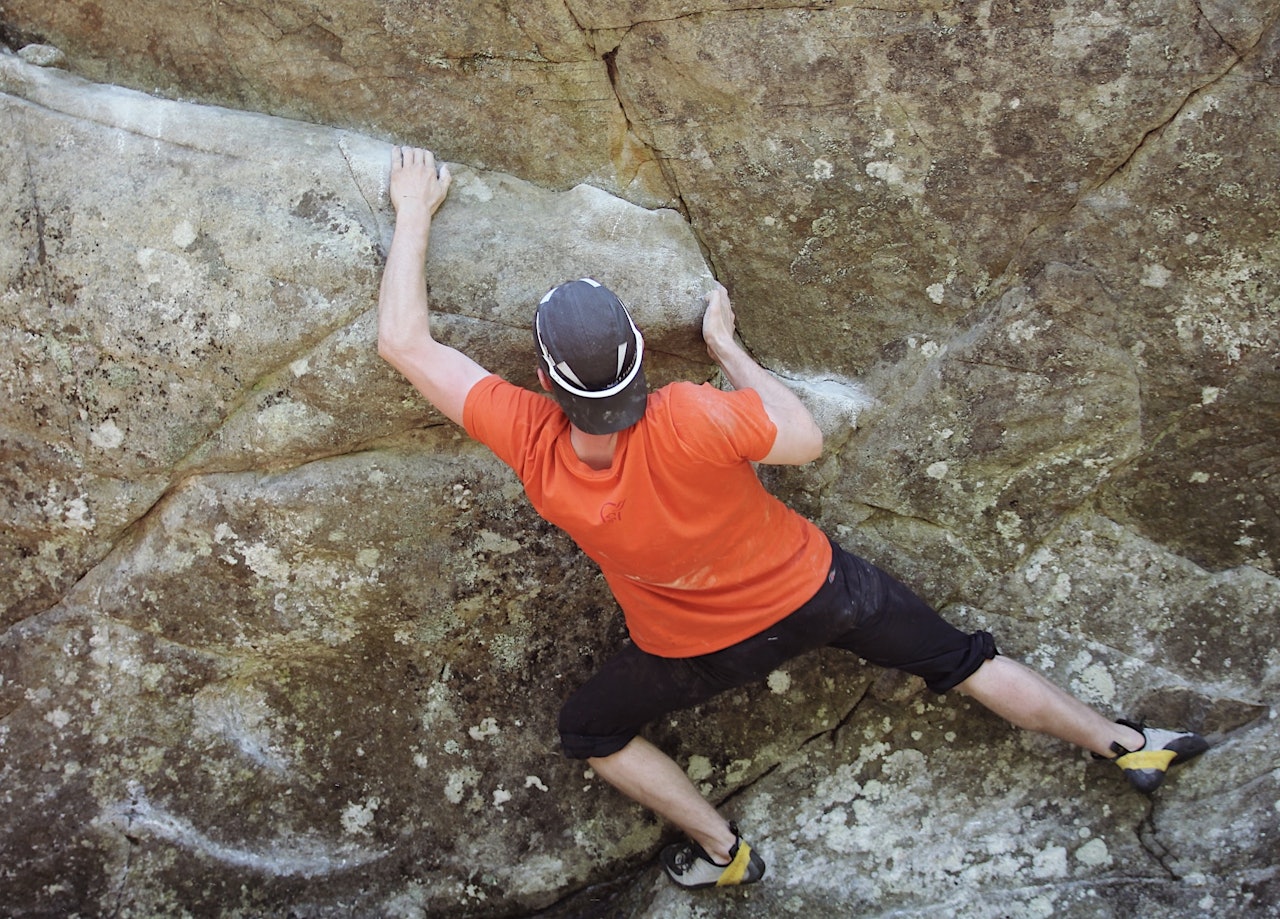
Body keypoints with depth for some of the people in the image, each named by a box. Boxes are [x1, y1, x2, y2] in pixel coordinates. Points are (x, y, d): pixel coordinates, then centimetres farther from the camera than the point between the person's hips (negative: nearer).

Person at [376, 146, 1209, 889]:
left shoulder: (533, 445, -30)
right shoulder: (687, 421, -36)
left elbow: (405, 342, -24)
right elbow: (805, 439, -19)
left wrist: (414, 213, -14)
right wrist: (726, 346, -11)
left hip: (705, 651, 0)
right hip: (815, 589, 0)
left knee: (590, 732, 24)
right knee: (964, 661, 19)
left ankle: (723, 851, 27)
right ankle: (1127, 745, 34)